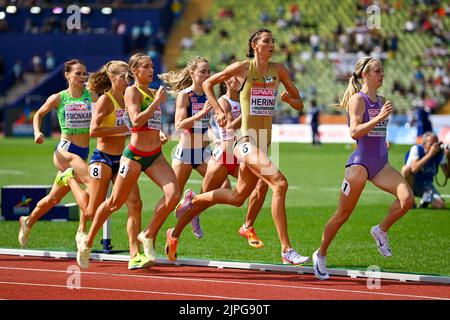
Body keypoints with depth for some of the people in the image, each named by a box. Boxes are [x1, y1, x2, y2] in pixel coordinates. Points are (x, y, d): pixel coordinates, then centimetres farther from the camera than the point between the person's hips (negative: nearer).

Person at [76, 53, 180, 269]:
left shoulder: (153, 93, 14)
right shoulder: (132, 91, -7)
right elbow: (137, 120, -22)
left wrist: (160, 134, 10)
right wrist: (157, 102, -19)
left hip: (155, 155, 6)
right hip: (135, 154, -6)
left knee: (173, 194, -17)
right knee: (115, 203, 5)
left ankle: (148, 236, -1)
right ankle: (88, 242, 23)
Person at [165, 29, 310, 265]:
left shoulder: (278, 70, 9)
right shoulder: (243, 68, -4)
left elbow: (299, 103, 15)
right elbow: (207, 83, 8)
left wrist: (290, 100, -8)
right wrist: (218, 110, -4)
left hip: (263, 142, 7)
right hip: (247, 140, -7)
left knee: (237, 197, 15)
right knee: (280, 183, -23)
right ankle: (286, 250, -22)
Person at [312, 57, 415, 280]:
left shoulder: (381, 101, 12)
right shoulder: (357, 99, -10)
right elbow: (354, 132, -22)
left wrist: (384, 143, 15)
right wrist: (379, 117, -28)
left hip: (380, 164, 6)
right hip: (360, 163, -6)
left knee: (407, 198, -18)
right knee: (342, 215, 2)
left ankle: (381, 231, 4)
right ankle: (320, 255, 19)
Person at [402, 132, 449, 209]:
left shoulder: (440, 153, -8)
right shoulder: (416, 149, -19)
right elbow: (414, 169, -37)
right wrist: (430, 154, -38)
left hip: (426, 186, 2)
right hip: (411, 184, -2)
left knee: (440, 205, -23)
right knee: (407, 169, -35)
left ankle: (425, 199, 12)